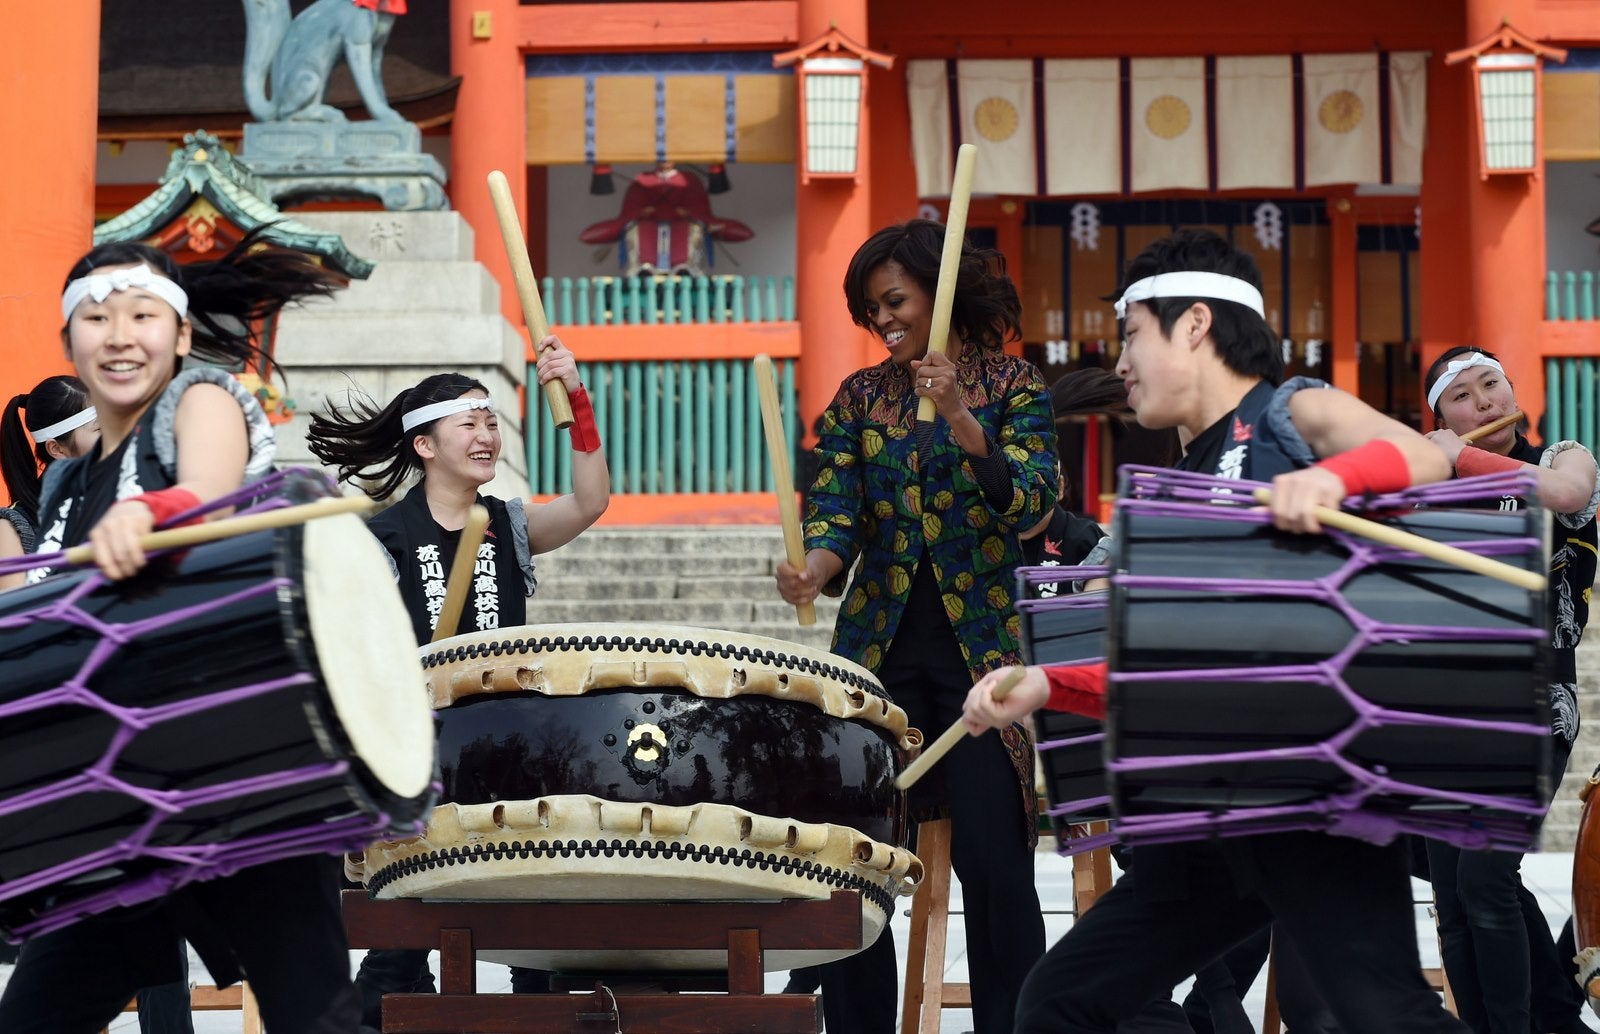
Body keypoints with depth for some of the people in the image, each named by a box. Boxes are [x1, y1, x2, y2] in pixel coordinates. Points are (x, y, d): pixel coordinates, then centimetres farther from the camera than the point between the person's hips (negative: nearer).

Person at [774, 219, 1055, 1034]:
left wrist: (958, 417, -24)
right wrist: (814, 568, -25)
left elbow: (1029, 504, -11)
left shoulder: (1012, 386, 2)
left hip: (981, 646, -3)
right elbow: (836, 509, -3)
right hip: (879, 646, 3)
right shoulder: (860, 397, 9)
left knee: (994, 862, -7)